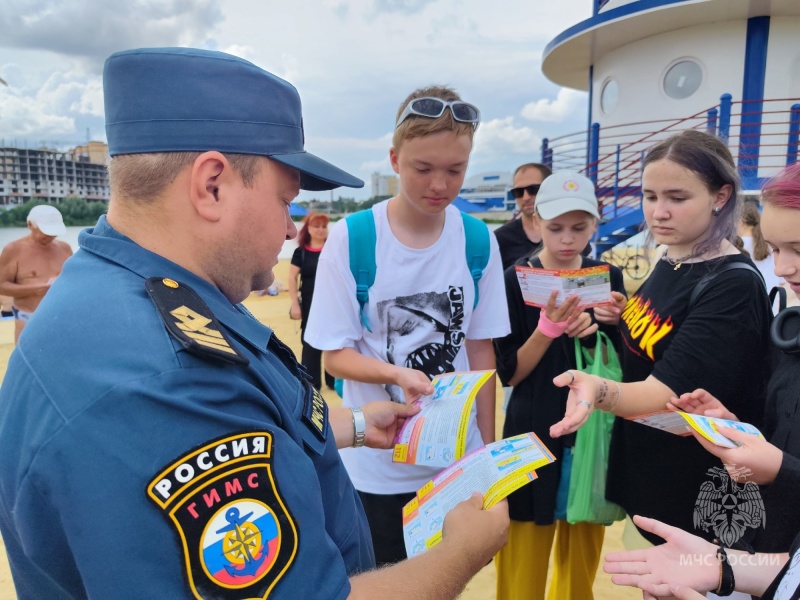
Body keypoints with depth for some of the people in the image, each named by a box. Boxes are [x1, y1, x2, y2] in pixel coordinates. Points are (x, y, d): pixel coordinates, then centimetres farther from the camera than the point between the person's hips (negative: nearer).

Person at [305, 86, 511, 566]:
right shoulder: (350, 240, -14)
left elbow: (480, 348, 2)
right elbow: (336, 355, -10)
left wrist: (488, 446, 4)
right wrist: (397, 374, -28)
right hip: (375, 464, -2)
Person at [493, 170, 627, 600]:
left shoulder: (609, 278, 3)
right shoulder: (517, 280, -8)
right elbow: (509, 373, -11)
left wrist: (614, 323, -15)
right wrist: (549, 327, -26)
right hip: (534, 436, -3)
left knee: (582, 564, 18)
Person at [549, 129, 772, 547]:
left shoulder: (734, 287, -23)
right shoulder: (670, 262, 1)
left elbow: (669, 392, -30)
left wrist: (601, 391, -48)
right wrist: (622, 320, -2)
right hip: (642, 469, 8)